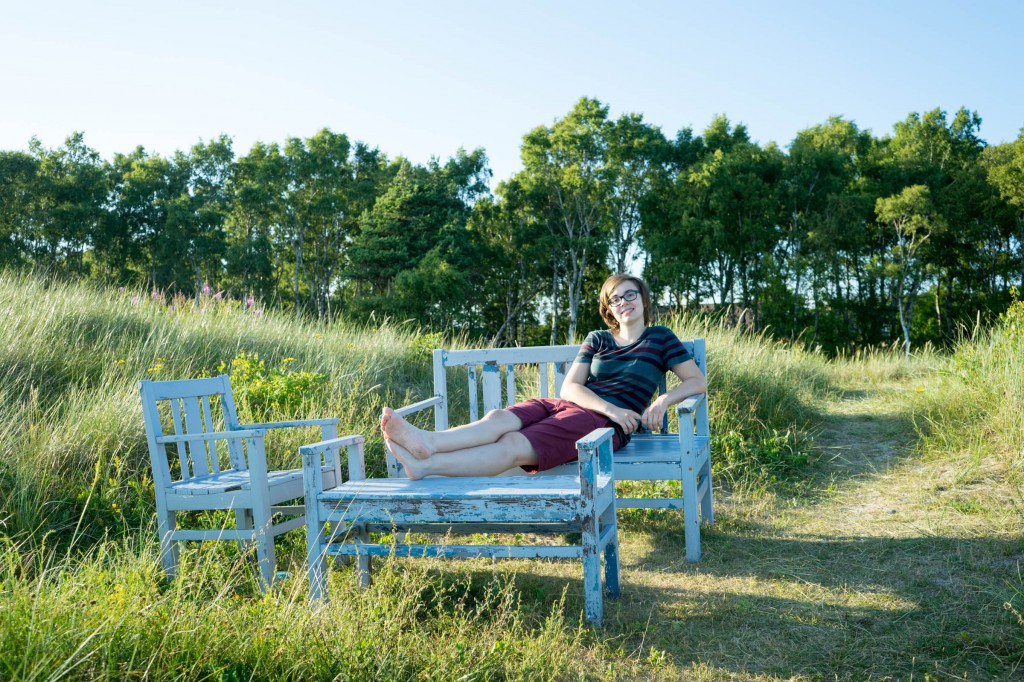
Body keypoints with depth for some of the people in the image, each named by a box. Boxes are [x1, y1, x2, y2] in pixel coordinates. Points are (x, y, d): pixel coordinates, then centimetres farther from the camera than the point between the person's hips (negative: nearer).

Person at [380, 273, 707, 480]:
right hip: (567, 405, 5)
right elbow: (569, 387, 7)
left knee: (512, 445, -29)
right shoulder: (597, 339, 21)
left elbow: (698, 381, 8)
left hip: (609, 424, -5)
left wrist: (664, 400, -12)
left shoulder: (660, 338, 13)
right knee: (498, 418, -28)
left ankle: (425, 466, -46)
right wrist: (610, 406, -12)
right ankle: (427, 442, -52)